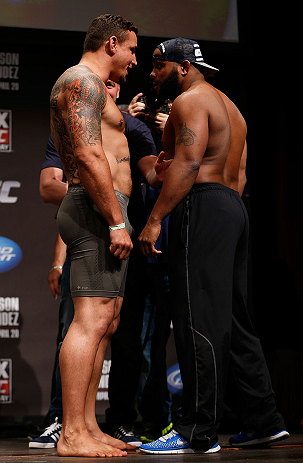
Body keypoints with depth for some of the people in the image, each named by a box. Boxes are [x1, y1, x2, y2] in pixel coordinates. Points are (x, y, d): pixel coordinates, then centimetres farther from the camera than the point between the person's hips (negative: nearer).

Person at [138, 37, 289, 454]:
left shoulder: (191, 100, -5)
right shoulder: (229, 107, 26)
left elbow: (187, 164, -18)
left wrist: (154, 220, -21)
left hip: (201, 207, -10)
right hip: (234, 207, 10)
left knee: (198, 322, -11)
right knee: (233, 319, 11)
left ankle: (199, 432, -13)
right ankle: (265, 421, 12)